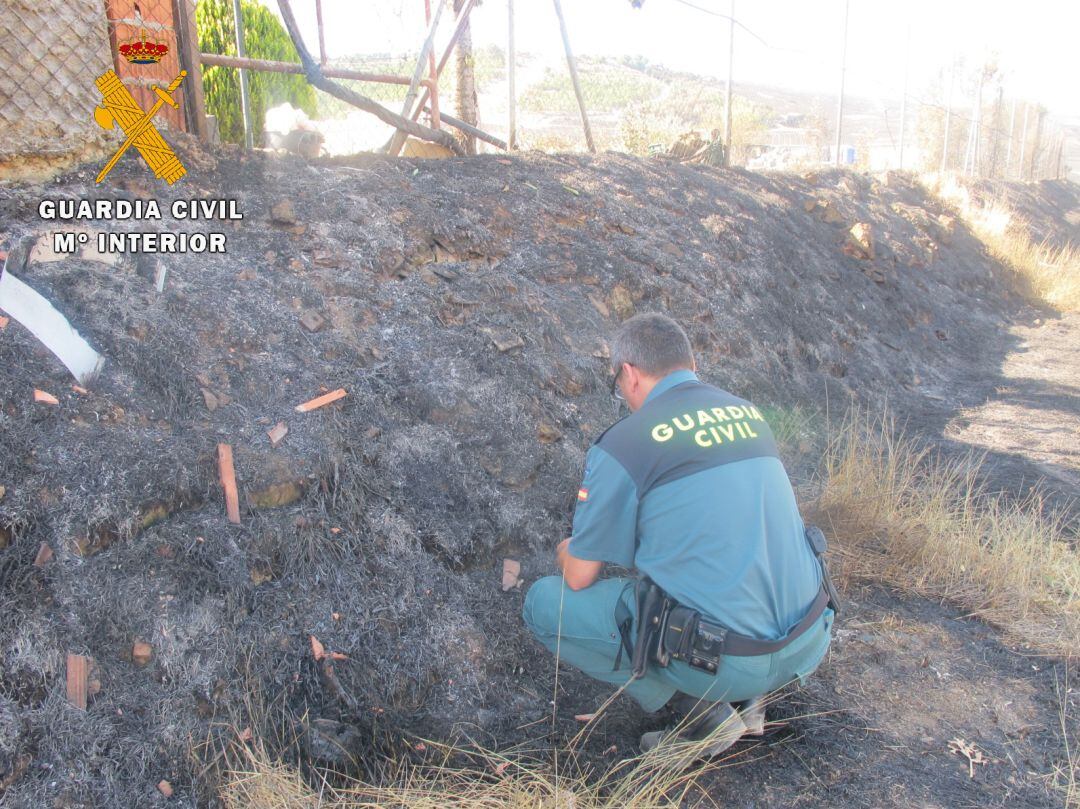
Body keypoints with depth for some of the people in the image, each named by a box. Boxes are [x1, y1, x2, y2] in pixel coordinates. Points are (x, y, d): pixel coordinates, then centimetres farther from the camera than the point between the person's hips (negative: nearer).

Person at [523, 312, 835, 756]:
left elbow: (579, 578, -2)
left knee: (545, 602, 7)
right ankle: (744, 700, 19)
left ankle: (701, 711, 6)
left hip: (726, 663, -7)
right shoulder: (748, 412, 8)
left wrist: (568, 552, 22)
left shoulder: (622, 444, -11)